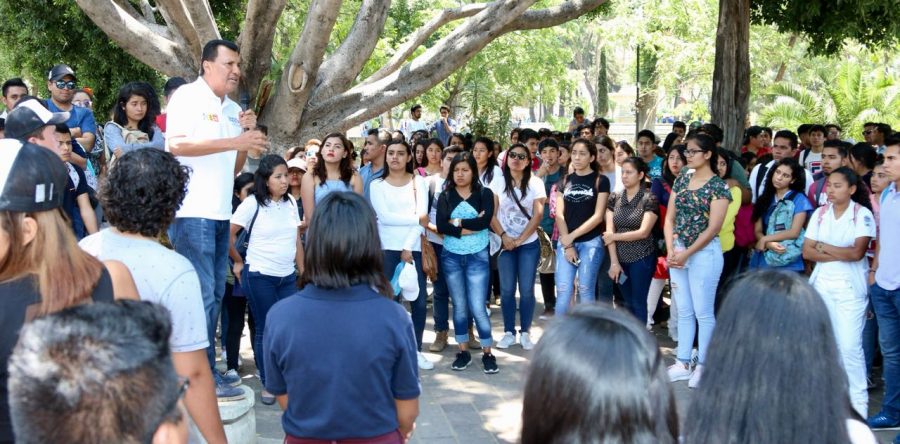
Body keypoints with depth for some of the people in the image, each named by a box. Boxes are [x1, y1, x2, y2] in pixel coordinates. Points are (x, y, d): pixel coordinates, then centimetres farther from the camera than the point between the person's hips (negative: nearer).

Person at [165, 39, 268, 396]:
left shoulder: (233, 109, 17)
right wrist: (235, 141, -23)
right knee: (201, 294, -8)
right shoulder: (188, 96, -6)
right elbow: (176, 144, -20)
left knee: (214, 295, 12)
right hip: (192, 212, -8)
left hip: (220, 214, 8)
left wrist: (247, 134, 2)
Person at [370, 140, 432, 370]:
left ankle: (417, 349, 13)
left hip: (414, 248, 1)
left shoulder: (418, 182, 6)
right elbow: (384, 217, -9)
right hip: (387, 249, -1)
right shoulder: (377, 185, 4)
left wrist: (409, 247, -11)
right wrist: (416, 219, -9)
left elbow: (422, 215, -4)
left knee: (420, 300, 1)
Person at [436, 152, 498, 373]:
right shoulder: (446, 195, 1)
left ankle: (488, 353, 9)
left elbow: (486, 220, -18)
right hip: (451, 257, 2)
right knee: (459, 306, 10)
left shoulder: (484, 193, -2)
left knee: (477, 307, -5)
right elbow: (441, 226, -12)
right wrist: (472, 227, -17)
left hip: (478, 257, -2)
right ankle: (463, 351, 21)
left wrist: (458, 222, -13)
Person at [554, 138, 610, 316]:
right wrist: (567, 243, -6)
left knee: (586, 292, 0)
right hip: (565, 243, 3)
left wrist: (572, 236, -9)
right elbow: (559, 214, 5)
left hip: (591, 242, -3)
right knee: (563, 292, -1)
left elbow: (598, 216, -6)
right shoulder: (565, 180, 10)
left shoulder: (600, 181, -1)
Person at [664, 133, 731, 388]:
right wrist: (671, 250, -4)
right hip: (678, 253, 6)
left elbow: (713, 228, -14)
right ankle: (683, 364, 19)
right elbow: (670, 218, 8)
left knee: (703, 312, 1)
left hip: (704, 253, -6)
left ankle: (703, 366, 11)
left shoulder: (718, 186, -9)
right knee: (684, 311, 12)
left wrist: (686, 253, -14)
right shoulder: (682, 180, 9)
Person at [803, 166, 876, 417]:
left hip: (850, 286, -4)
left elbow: (857, 252, -16)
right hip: (822, 284, 4)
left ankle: (858, 400, 1)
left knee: (849, 345, -8)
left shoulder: (862, 214, -5)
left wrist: (825, 247, -4)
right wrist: (840, 254, -11)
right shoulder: (820, 213, 7)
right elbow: (807, 251, 1)